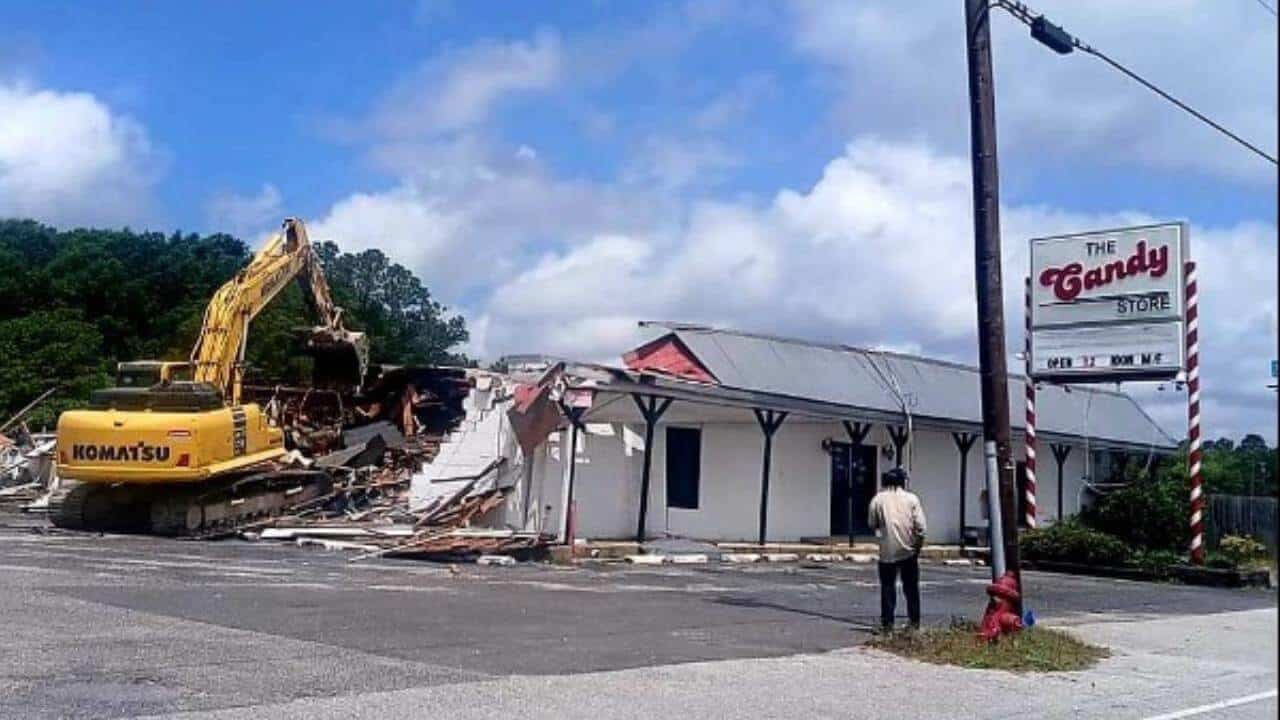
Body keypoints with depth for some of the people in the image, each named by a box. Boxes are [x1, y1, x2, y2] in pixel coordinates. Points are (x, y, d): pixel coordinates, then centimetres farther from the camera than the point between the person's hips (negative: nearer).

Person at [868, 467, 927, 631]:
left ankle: (887, 621, 3)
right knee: (911, 586, 11)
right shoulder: (911, 498, -1)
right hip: (909, 550, 1)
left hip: (888, 550, -1)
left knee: (888, 585, 6)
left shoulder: (878, 499, -1)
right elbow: (920, 526, -5)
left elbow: (872, 524, 3)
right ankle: (914, 620, 14)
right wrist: (919, 545, 5)